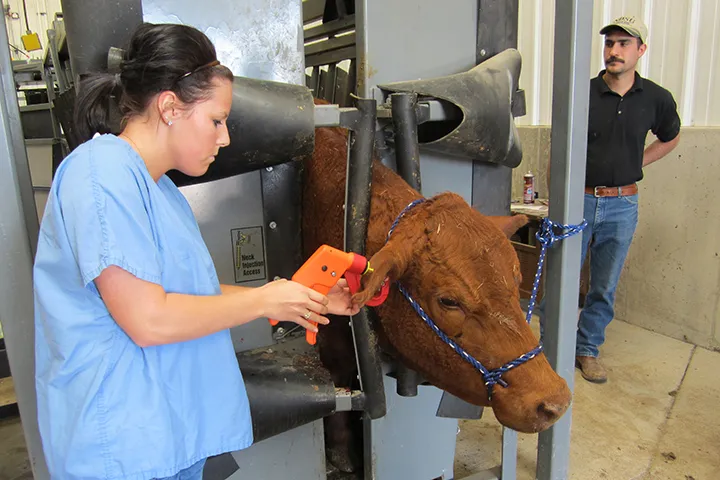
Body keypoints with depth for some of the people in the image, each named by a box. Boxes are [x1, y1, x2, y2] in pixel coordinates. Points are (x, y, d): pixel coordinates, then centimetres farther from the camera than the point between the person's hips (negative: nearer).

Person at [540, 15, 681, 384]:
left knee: (605, 287, 9)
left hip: (622, 205, 2)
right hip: (578, 201, -2)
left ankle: (588, 350, 26)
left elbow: (670, 138, 23)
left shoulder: (657, 99, 2)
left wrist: (634, 165, 9)